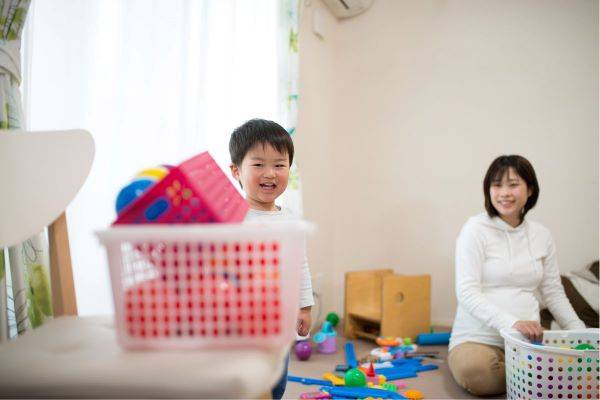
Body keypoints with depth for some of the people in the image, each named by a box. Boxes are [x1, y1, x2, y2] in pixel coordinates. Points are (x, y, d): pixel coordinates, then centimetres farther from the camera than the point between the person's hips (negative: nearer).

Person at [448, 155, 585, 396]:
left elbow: (554, 293, 16)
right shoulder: (476, 229, -5)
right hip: (477, 339, -4)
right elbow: (467, 292, -14)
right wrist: (511, 322, -28)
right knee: (474, 369, -37)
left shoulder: (542, 235, 9)